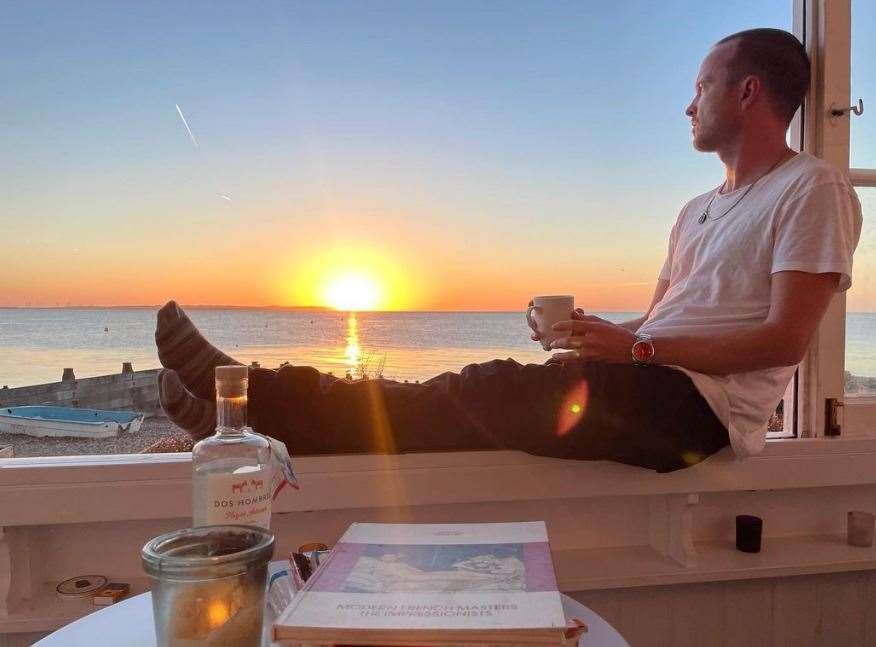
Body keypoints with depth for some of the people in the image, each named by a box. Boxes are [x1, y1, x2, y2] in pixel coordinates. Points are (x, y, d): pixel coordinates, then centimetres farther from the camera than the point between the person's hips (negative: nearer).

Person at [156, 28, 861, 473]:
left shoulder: (813, 189, -2)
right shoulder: (698, 212, 25)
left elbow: (783, 338, -12)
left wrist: (635, 348, -14)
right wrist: (599, 332, 2)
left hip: (697, 405, -7)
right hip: (649, 387, 7)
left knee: (485, 398, -20)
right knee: (481, 393, -10)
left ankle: (264, 403, -19)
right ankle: (260, 409, -15)